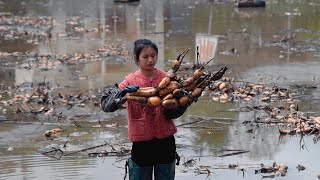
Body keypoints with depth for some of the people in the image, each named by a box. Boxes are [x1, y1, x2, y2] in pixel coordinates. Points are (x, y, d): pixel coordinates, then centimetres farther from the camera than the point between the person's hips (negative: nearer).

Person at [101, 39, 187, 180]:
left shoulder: (165, 78, 0)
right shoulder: (131, 81, -5)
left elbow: (172, 113, -2)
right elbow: (106, 104, -15)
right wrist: (122, 94, -34)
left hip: (165, 140, 2)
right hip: (141, 143, -1)